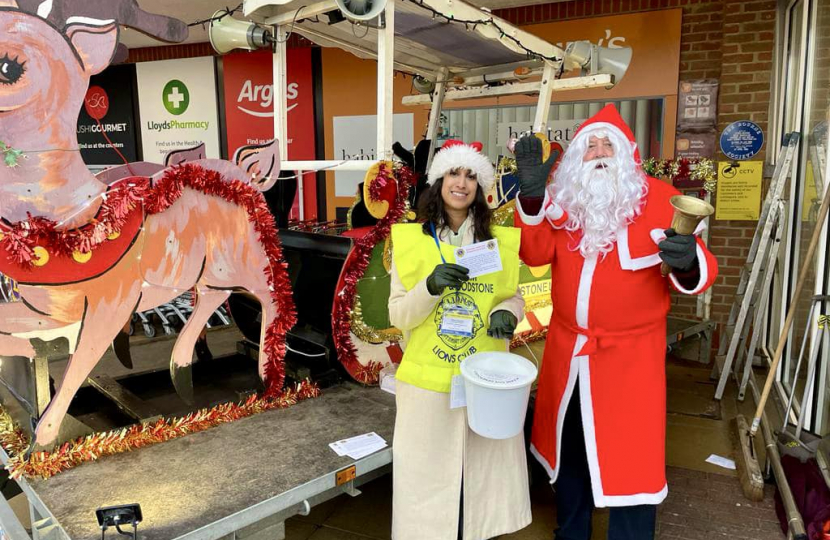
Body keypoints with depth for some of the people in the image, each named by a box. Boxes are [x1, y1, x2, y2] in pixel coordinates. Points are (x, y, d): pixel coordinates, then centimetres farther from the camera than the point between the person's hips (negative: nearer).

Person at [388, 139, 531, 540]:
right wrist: (431, 286, -22)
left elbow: (514, 298, 11)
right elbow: (397, 315, -4)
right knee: (429, 470, 8)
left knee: (485, 467, 13)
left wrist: (505, 313, -12)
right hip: (428, 380, -1)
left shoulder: (499, 240, 2)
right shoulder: (410, 239, -3)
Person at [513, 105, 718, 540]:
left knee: (630, 459, 3)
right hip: (567, 347, 4)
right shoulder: (563, 197, 2)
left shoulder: (657, 198, -8)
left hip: (630, 353, -4)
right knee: (568, 448, 20)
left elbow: (699, 270, -10)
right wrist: (531, 195, -24)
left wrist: (687, 262, -35)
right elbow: (535, 254, -11)